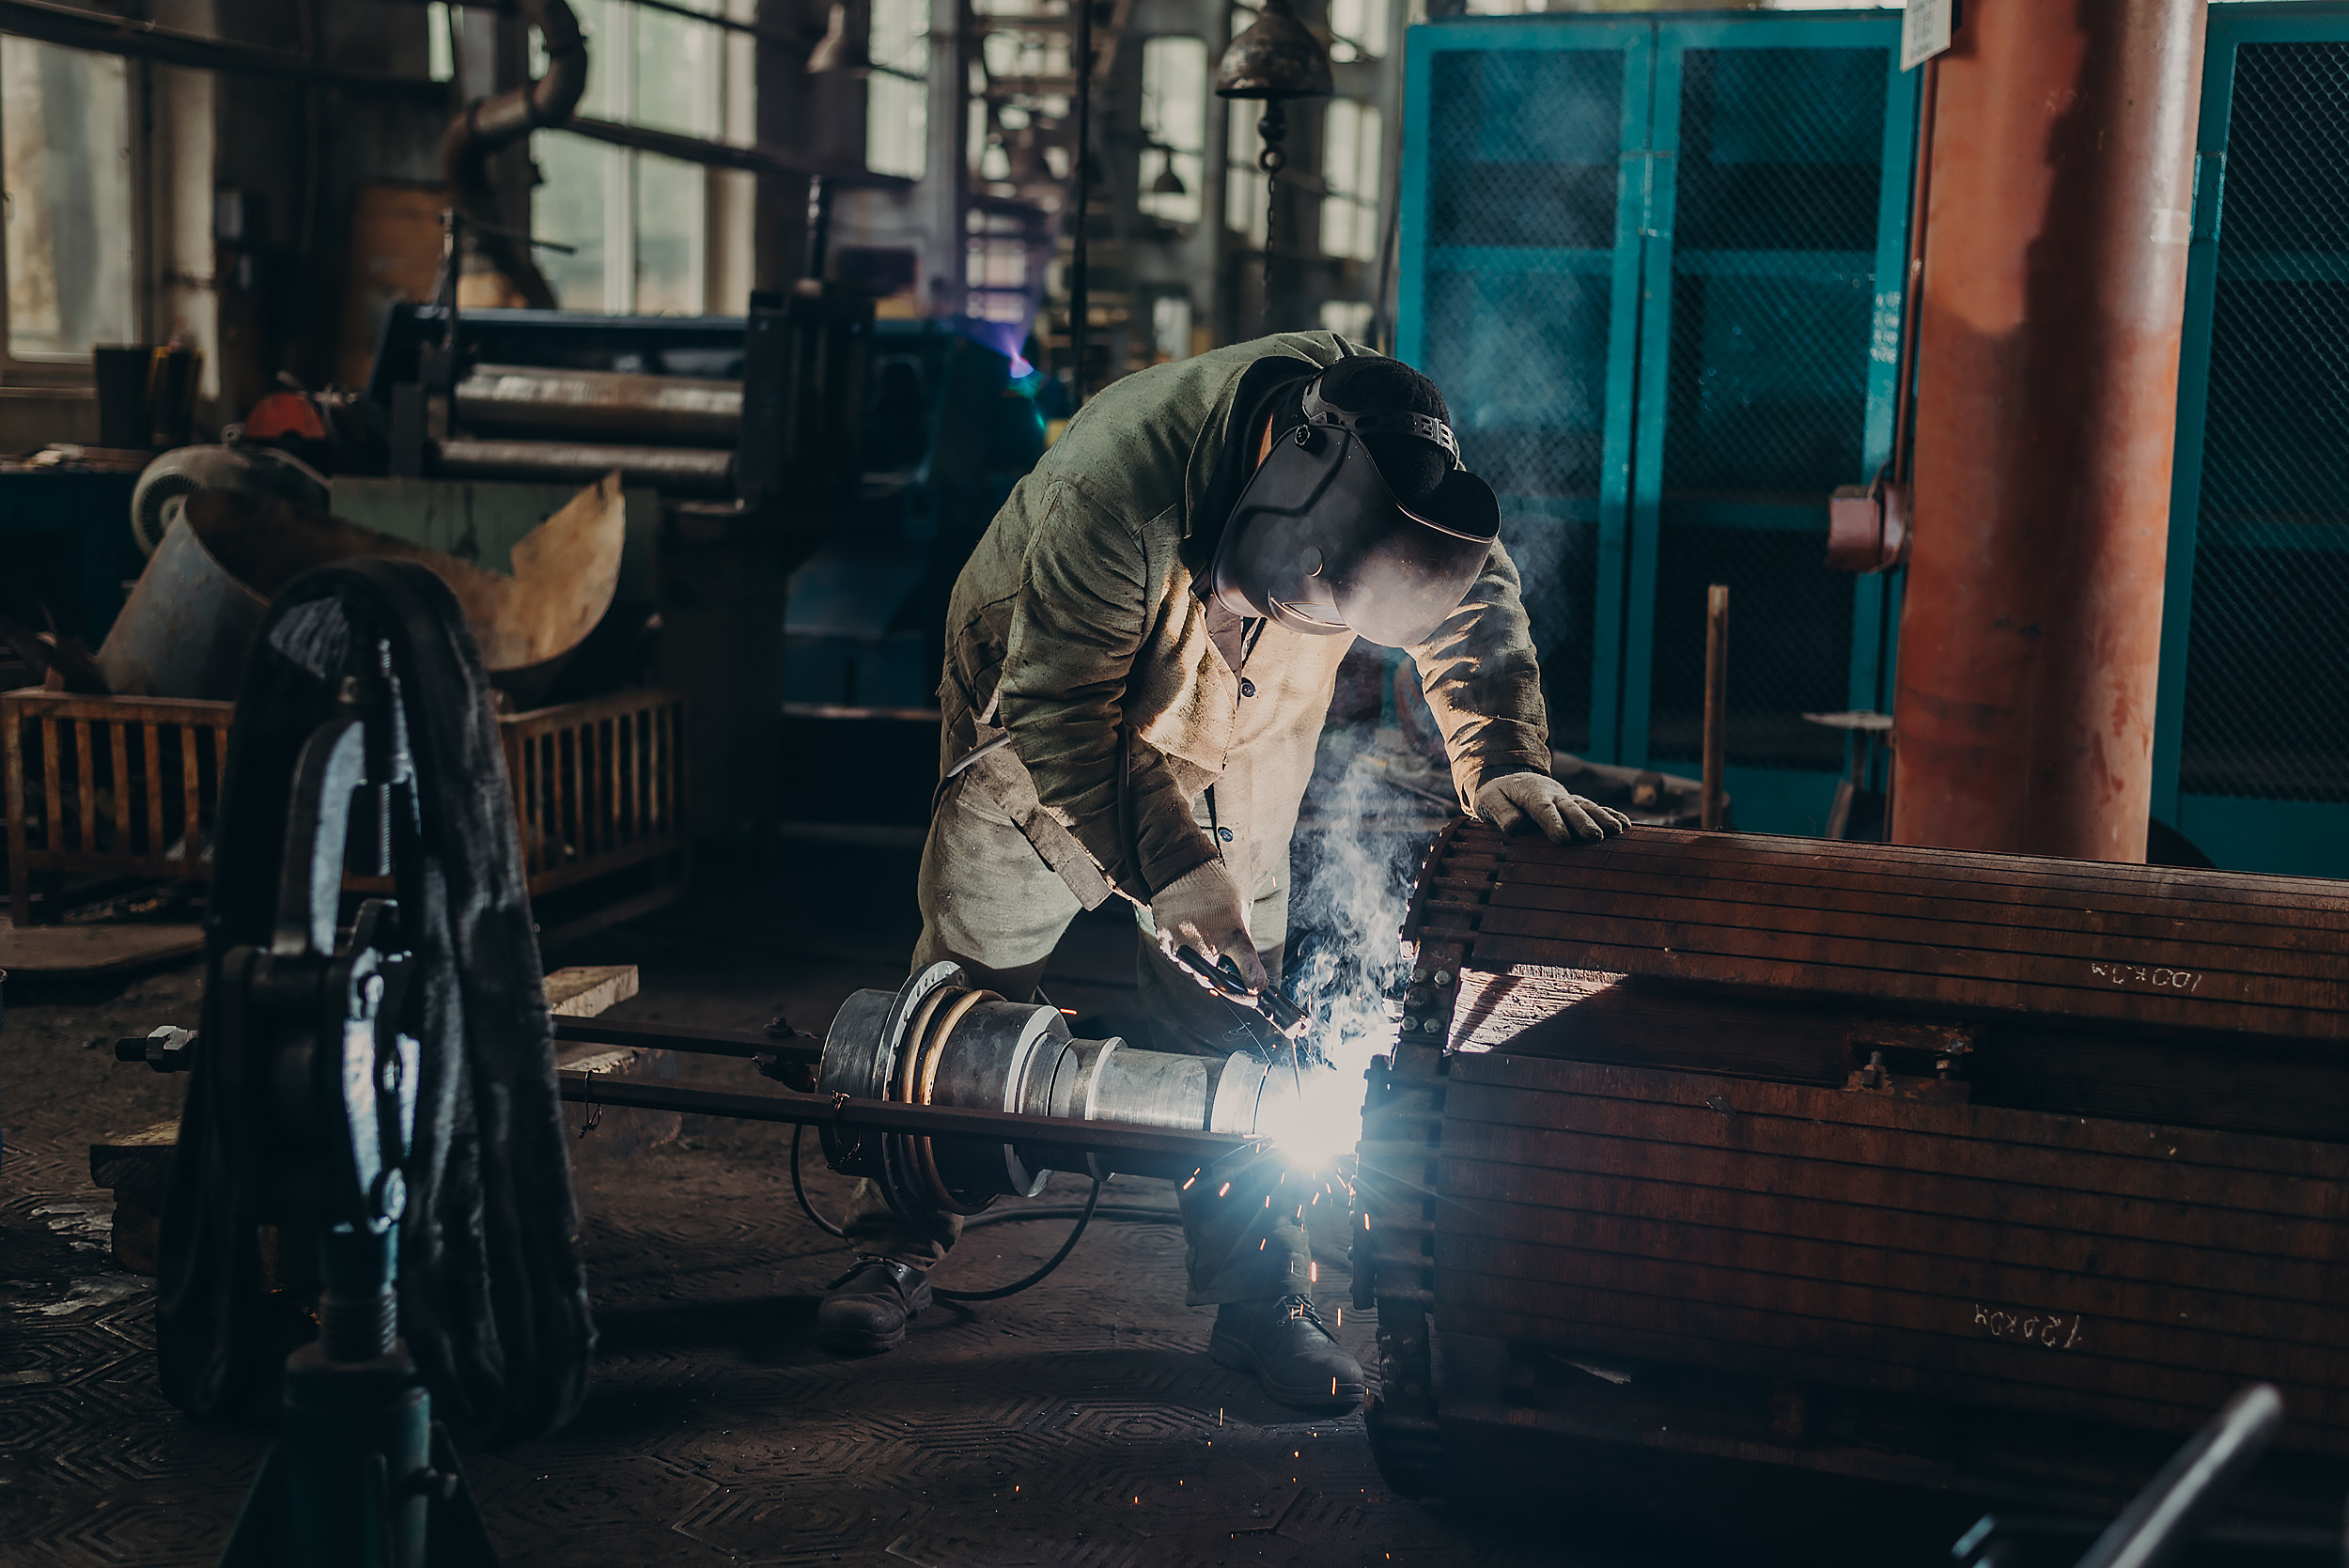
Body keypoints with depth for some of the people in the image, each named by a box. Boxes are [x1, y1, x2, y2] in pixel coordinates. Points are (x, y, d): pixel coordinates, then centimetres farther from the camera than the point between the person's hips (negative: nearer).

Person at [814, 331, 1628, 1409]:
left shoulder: (1407, 461, -28)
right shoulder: (1115, 487, -41)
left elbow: (1477, 615, -13)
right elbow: (1056, 720, -33)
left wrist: (1505, 767, -30)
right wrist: (1169, 873, -35)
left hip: (1234, 747, 3)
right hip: (1039, 695, -3)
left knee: (1234, 1009, -2)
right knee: (973, 965, 2)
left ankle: (1256, 1292, 8)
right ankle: (897, 1247, 19)